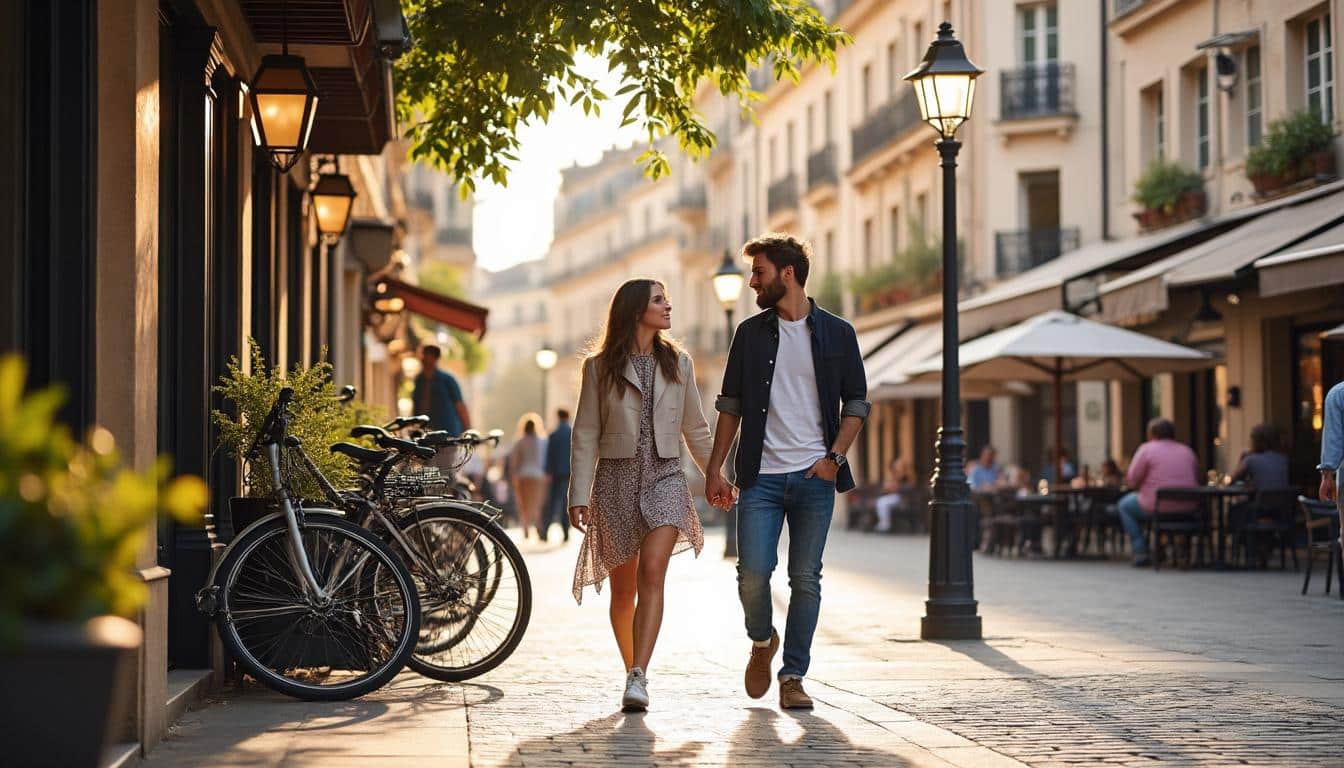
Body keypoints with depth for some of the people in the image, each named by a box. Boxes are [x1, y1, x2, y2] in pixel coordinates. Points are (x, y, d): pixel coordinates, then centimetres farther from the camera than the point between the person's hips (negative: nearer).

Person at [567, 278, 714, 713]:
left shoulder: (678, 363, 10)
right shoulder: (600, 367, 2)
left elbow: (695, 429, 17)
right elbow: (585, 435, 0)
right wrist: (579, 495, -6)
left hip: (665, 478, 1)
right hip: (616, 480, -1)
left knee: (651, 573, -18)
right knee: (623, 589, 6)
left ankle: (638, 678, -25)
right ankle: (633, 672, 25)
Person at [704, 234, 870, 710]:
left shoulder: (836, 333, 6)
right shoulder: (750, 333, 10)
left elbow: (856, 403, 7)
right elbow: (731, 404, 11)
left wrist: (834, 458, -6)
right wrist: (714, 469, 5)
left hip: (815, 476, -1)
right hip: (762, 475, 1)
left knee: (806, 579, -1)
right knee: (753, 572, -10)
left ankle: (793, 677, 8)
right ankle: (762, 643, 19)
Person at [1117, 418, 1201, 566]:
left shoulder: (1146, 449, -2)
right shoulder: (1187, 451, 13)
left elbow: (1132, 481, -5)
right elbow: (1197, 481, 17)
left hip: (1158, 507, -5)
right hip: (1188, 508, 6)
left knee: (1125, 505, 22)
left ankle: (1140, 553, 13)